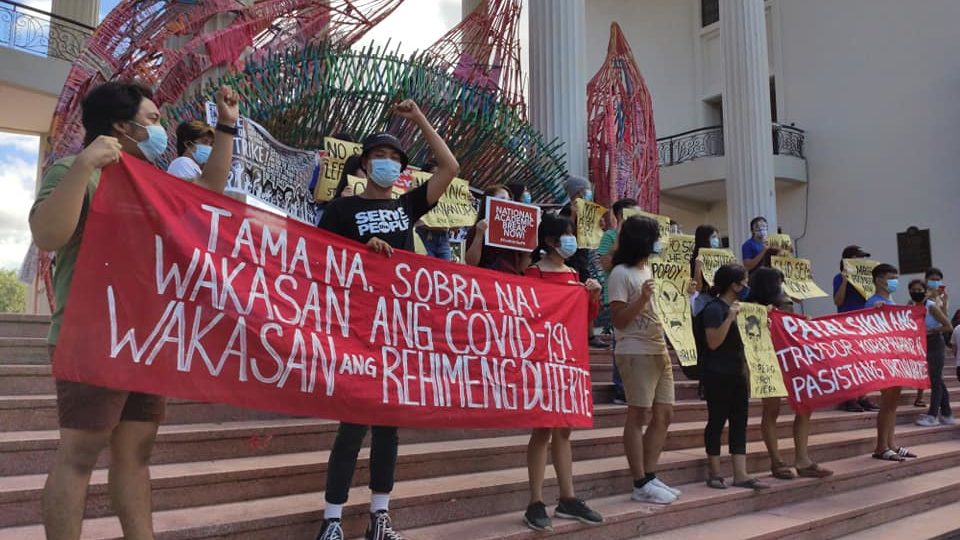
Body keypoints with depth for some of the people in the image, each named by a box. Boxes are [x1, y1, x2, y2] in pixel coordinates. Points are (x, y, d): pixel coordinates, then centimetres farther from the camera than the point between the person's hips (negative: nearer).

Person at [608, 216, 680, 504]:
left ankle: (650, 477, 17)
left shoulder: (650, 269, 17)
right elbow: (618, 320, -12)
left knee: (664, 414, 9)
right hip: (636, 352, -9)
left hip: (659, 349, 9)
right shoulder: (621, 273, -8)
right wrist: (642, 299, -24)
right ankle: (641, 485, 2)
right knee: (638, 415, -4)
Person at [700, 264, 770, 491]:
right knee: (717, 421, 0)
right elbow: (713, 342, -20)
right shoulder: (715, 308, -13)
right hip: (718, 374, -9)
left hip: (738, 372, 9)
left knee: (739, 421, 6)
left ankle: (740, 474, 9)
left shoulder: (737, 307, 14)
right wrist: (730, 317, -24)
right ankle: (714, 473, 11)